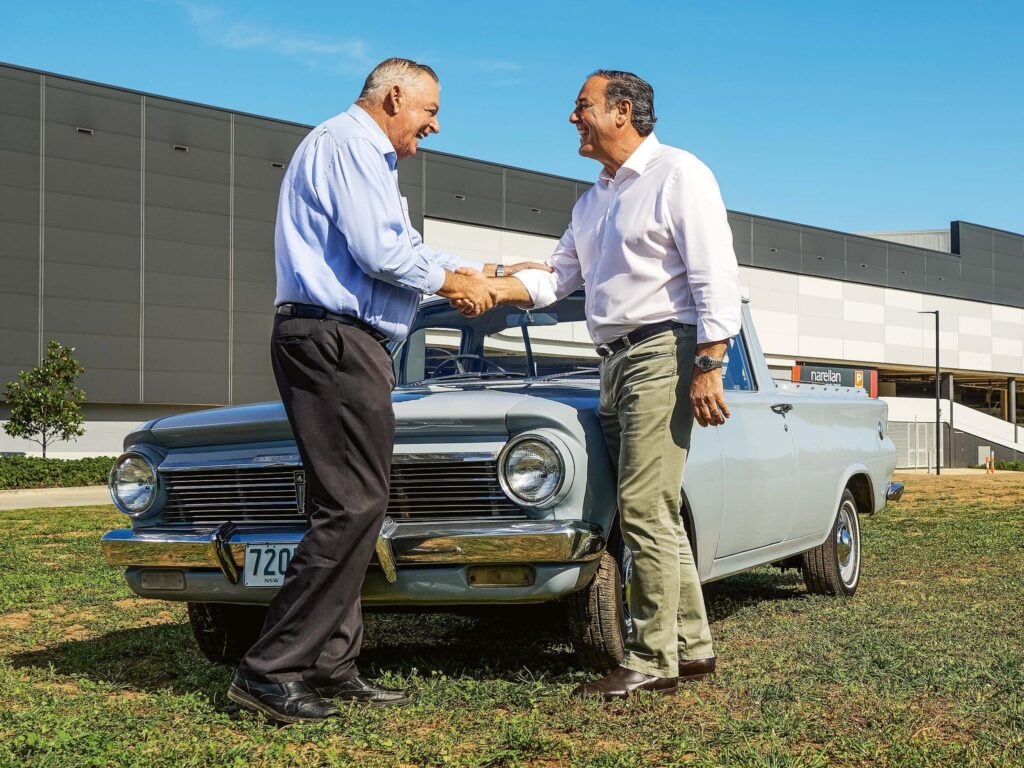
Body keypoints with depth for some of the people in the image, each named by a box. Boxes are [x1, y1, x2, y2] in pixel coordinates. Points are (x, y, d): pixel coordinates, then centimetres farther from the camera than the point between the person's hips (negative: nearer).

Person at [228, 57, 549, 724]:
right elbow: (379, 253, -16)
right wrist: (454, 283, -2)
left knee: (353, 508, 9)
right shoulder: (347, 144, -7)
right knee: (352, 507, -13)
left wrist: (489, 271, 28)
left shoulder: (370, 160, 26)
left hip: (348, 345, 11)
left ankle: (333, 668, 12)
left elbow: (410, 249, 31)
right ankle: (271, 672, -12)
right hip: (334, 340, -11)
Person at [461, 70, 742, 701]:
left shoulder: (679, 175, -4)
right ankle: (693, 647, 17)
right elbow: (557, 278, 20)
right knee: (657, 515, 10)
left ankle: (653, 662, -6)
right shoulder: (594, 201, 21)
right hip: (616, 362, 9)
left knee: (645, 512, -12)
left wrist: (708, 368, -19)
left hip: (665, 353, -9)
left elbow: (716, 277, -12)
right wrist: (489, 287, 3)